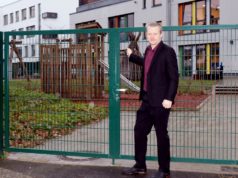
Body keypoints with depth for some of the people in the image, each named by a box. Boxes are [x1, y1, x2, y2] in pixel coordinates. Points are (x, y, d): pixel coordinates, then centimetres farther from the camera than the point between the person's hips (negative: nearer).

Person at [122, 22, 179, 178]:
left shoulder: (168, 52, -11)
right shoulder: (148, 50, 10)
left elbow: (174, 77, -14)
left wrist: (169, 98, -22)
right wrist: (131, 56, 42)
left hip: (160, 101, -8)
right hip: (147, 100, 8)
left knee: (161, 135, 3)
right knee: (139, 131, 12)